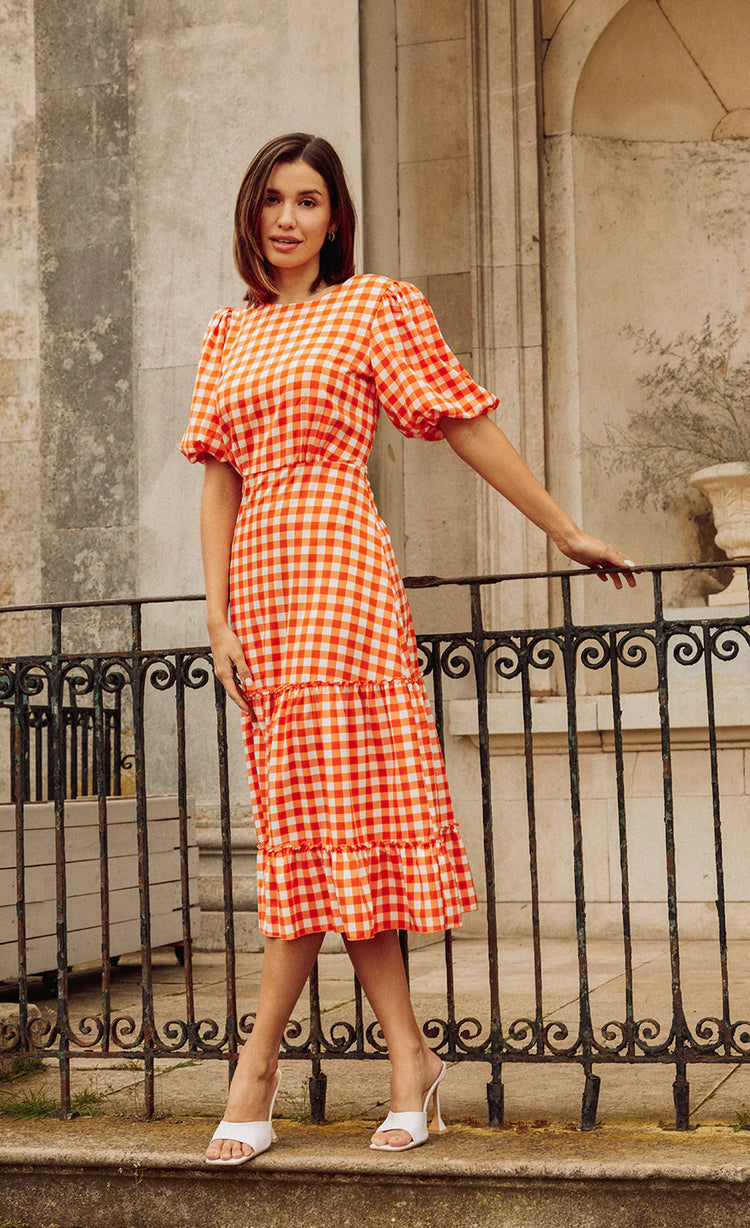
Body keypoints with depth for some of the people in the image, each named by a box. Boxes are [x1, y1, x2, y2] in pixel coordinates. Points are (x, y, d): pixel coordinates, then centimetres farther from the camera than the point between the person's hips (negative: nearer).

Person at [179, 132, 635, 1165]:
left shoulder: (374, 306, 5)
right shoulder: (230, 334, 19)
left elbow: (469, 428, 4)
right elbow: (221, 479, 13)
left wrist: (568, 533, 5)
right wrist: (219, 616, 4)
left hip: (336, 560, -6)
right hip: (256, 577, 6)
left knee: (320, 811, -8)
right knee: (317, 818, 3)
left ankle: (257, 1073, -2)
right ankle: (410, 1059, 9)